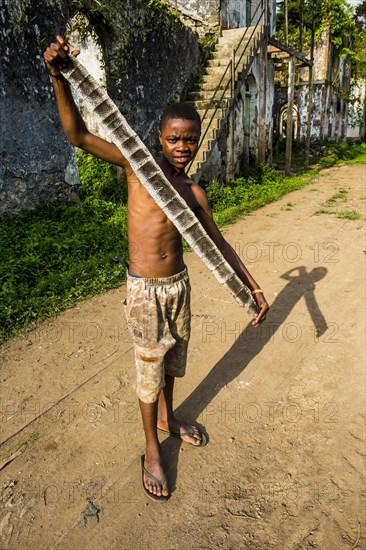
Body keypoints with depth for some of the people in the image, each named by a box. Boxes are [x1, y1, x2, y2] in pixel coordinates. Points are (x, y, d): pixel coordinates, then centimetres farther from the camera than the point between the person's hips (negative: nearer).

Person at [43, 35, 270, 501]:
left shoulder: (194, 192, 4)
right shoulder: (139, 163, -8)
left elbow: (219, 244, 9)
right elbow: (79, 136, -18)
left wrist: (253, 287, 8)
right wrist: (59, 78, -33)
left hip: (179, 284, 5)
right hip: (144, 291, -5)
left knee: (174, 359, 21)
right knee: (150, 370, 9)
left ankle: (168, 418, 49)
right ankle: (152, 450, 31)